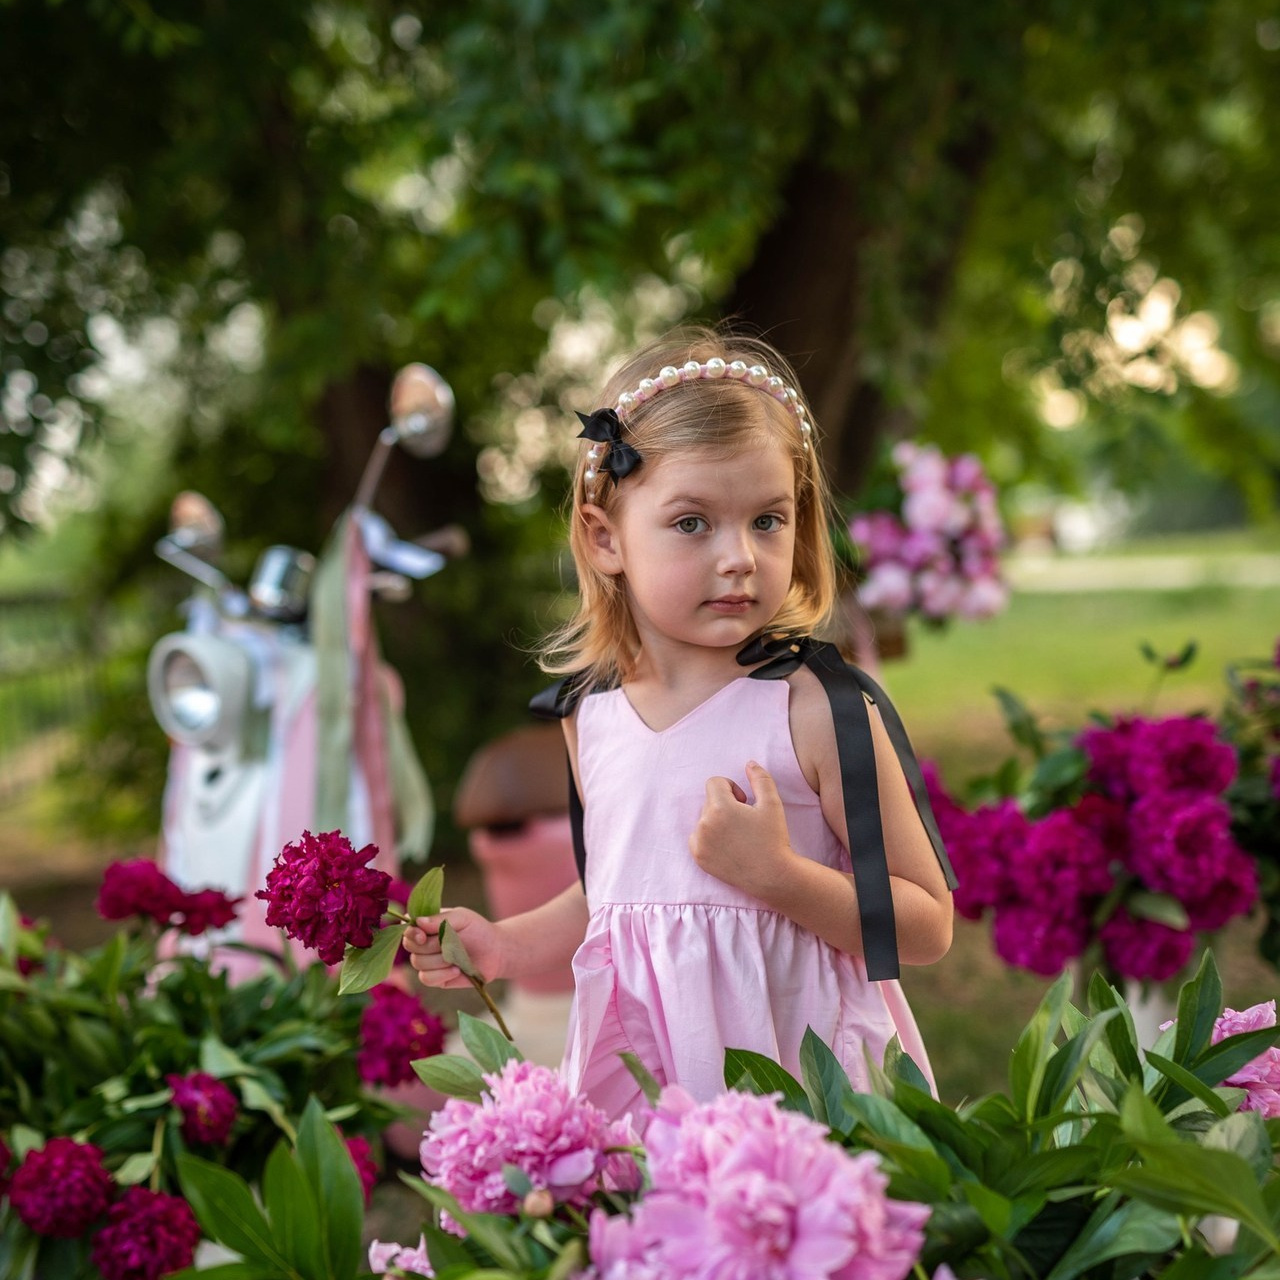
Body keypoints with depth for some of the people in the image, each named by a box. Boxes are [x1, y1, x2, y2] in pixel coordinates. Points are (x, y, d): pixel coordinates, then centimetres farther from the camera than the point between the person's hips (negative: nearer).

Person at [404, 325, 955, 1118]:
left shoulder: (816, 709, -13)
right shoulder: (590, 715, 4)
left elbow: (928, 927, -11)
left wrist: (777, 873, -21)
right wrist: (509, 946, 11)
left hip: (794, 1063, -4)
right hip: (637, 1074, 4)